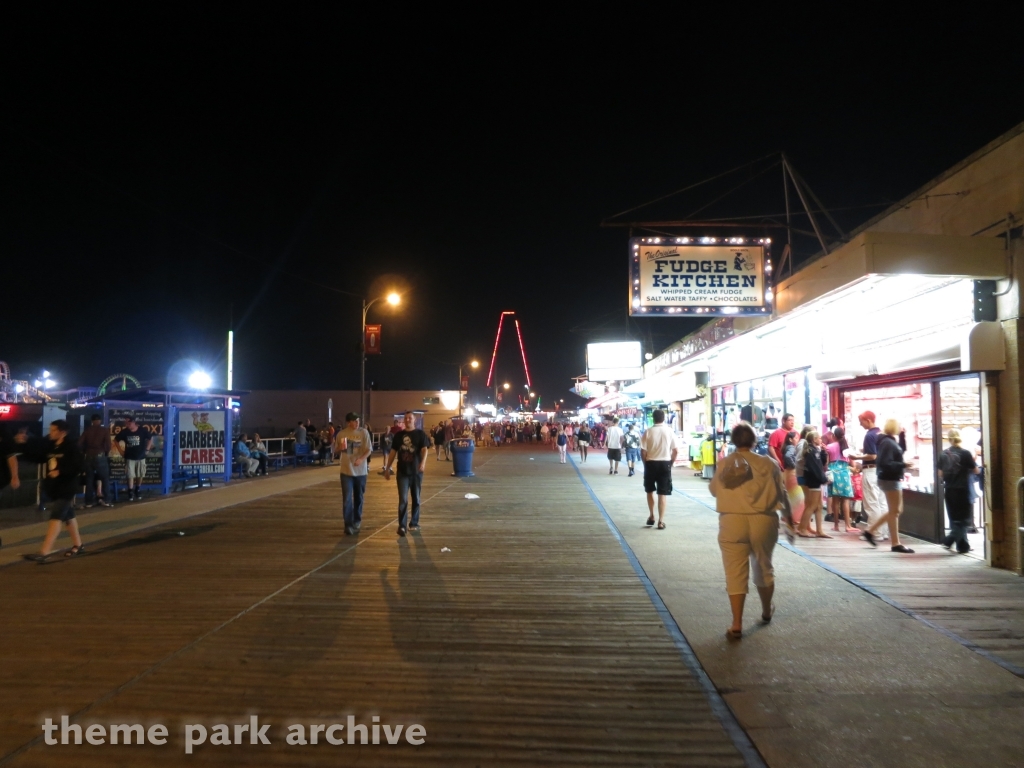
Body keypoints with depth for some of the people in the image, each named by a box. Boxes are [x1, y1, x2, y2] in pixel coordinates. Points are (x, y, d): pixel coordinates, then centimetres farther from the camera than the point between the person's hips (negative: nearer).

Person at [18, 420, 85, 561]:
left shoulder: (71, 447, -12)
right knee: (68, 516, 16)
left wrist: (60, 472, -24)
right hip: (53, 488, 8)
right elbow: (36, 458, 8)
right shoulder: (50, 446, 10)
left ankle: (43, 552, -15)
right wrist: (25, 444, -1)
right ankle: (78, 545, 28)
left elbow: (77, 467, -18)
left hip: (66, 488, -8)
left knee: (55, 518, -12)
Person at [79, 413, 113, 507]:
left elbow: (80, 443, -1)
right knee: (105, 478, 7)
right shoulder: (105, 430, -1)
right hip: (100, 456, -3)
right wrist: (106, 454, 8)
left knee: (89, 479, 10)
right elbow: (108, 445, -10)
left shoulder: (87, 430, 7)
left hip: (89, 457, 3)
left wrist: (85, 452, 14)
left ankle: (89, 502, 11)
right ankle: (106, 500, 5)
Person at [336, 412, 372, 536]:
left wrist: (361, 459, -28)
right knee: (347, 499, -6)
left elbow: (369, 450, -9)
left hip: (361, 470, 0)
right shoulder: (341, 434, -2)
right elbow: (336, 450, 8)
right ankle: (348, 525, 0)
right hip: (346, 470, 0)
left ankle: (357, 521, 30)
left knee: (359, 498, 12)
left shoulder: (364, 433, -6)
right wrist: (340, 448, -15)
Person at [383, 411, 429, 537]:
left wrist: (423, 462, -34)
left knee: (416, 499, 10)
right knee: (403, 499, -7)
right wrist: (387, 468, 8)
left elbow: (424, 449, -15)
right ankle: (401, 526, -6)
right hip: (402, 472, 1)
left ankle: (414, 523, 23)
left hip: (416, 472, -1)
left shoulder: (420, 434, -2)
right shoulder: (399, 435, 7)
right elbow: (393, 452, 11)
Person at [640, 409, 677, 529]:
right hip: (665, 463, 0)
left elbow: (643, 452, -7)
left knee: (650, 491, 20)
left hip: (651, 463, 0)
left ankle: (651, 516, 26)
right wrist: (671, 463, 13)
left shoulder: (648, 432, -7)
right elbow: (675, 451, -1)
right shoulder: (669, 431, -3)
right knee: (663, 493, 5)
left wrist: (646, 463, 8)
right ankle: (661, 521, 5)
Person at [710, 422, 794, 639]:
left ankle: (737, 625, 0)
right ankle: (767, 612, 41)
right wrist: (788, 514, 26)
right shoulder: (768, 464, 1)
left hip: (732, 522, -1)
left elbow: (714, 490, 12)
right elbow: (781, 493, 9)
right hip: (763, 521, 2)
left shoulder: (724, 464, 0)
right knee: (763, 568, 21)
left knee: (735, 574, 2)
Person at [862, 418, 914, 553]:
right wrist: (904, 465, -23)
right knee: (894, 511, -2)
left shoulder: (889, 441, 12)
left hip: (892, 479, 10)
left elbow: (900, 451, 26)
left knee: (896, 510, 16)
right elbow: (885, 463, -26)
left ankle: (870, 531, 18)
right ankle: (896, 544, 6)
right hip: (890, 480, -10)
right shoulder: (888, 443, -18)